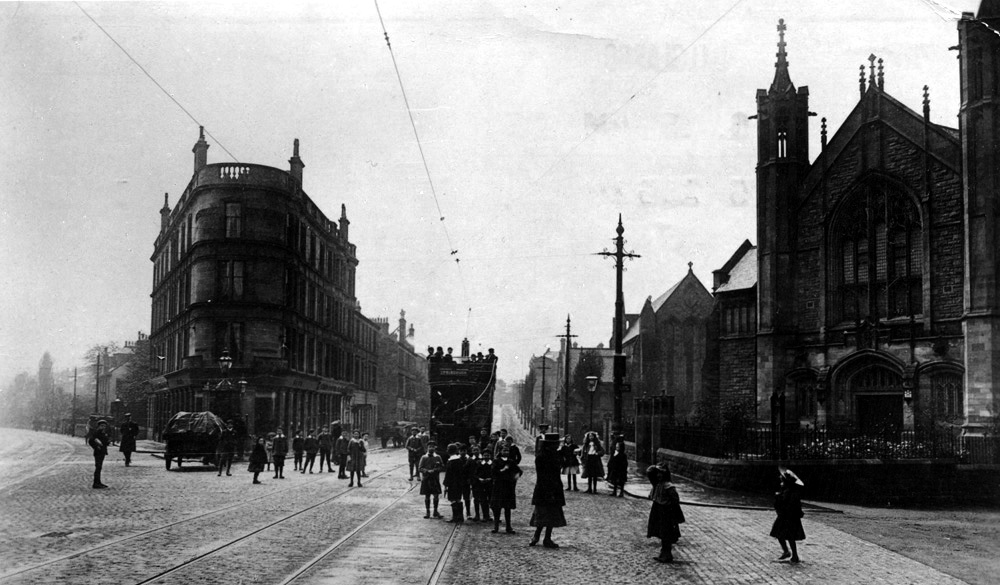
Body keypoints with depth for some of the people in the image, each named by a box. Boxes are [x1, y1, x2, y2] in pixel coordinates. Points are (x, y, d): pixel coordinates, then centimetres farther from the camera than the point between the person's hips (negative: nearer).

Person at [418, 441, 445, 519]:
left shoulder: (438, 457, 4)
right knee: (427, 496, 3)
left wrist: (435, 470, -13)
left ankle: (435, 511, 12)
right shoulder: (424, 457, 1)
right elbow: (420, 468, -2)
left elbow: (442, 467, 4)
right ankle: (427, 512, 12)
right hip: (426, 479, -1)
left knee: (436, 495, 0)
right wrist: (427, 471, -17)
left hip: (435, 479, 1)